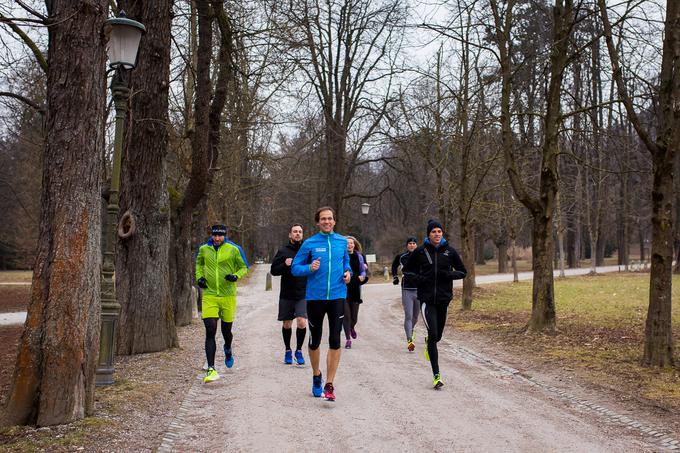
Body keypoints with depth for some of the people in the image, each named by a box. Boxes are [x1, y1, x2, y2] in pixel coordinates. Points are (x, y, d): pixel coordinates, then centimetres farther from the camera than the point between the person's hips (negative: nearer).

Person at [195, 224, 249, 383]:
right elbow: (199, 263, 25)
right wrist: (199, 276, 8)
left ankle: (228, 350, 48)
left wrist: (236, 276, -14)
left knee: (226, 331, 11)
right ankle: (211, 369, -9)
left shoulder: (234, 249, -4)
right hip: (209, 295, 1)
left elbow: (244, 267, 6)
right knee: (210, 331, -10)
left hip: (228, 296, -1)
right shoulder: (204, 249, 4)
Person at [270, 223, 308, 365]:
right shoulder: (283, 251, 2)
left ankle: (299, 350, 7)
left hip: (303, 294, -1)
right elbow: (273, 270, 0)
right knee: (287, 324, 10)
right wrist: (285, 265, -16)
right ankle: (288, 351, 30)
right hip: (286, 295, 1)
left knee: (302, 322, -13)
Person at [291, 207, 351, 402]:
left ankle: (329, 385, 1)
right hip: (315, 297, -1)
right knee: (315, 341, 12)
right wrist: (310, 268, -17)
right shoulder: (309, 244, -2)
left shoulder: (342, 242, 6)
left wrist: (348, 272, 4)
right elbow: (295, 268, 1)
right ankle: (316, 376, 36)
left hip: (337, 297, 1)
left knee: (335, 341, -7)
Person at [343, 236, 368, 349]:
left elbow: (363, 271, 12)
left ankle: (352, 328, 42)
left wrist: (362, 277, -8)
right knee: (346, 315, -6)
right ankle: (348, 339, 5)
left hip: (355, 289, 3)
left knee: (354, 316, 8)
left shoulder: (359, 257, 8)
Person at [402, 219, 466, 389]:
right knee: (433, 333, -13)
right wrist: (418, 278, -10)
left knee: (438, 335, 13)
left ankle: (428, 342, 53)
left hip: (443, 299, 2)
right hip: (427, 299, -2)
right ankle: (436, 376, -9)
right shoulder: (420, 251, -1)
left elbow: (462, 272, 9)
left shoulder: (450, 251, 1)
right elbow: (406, 270, 10)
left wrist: (449, 274, -12)